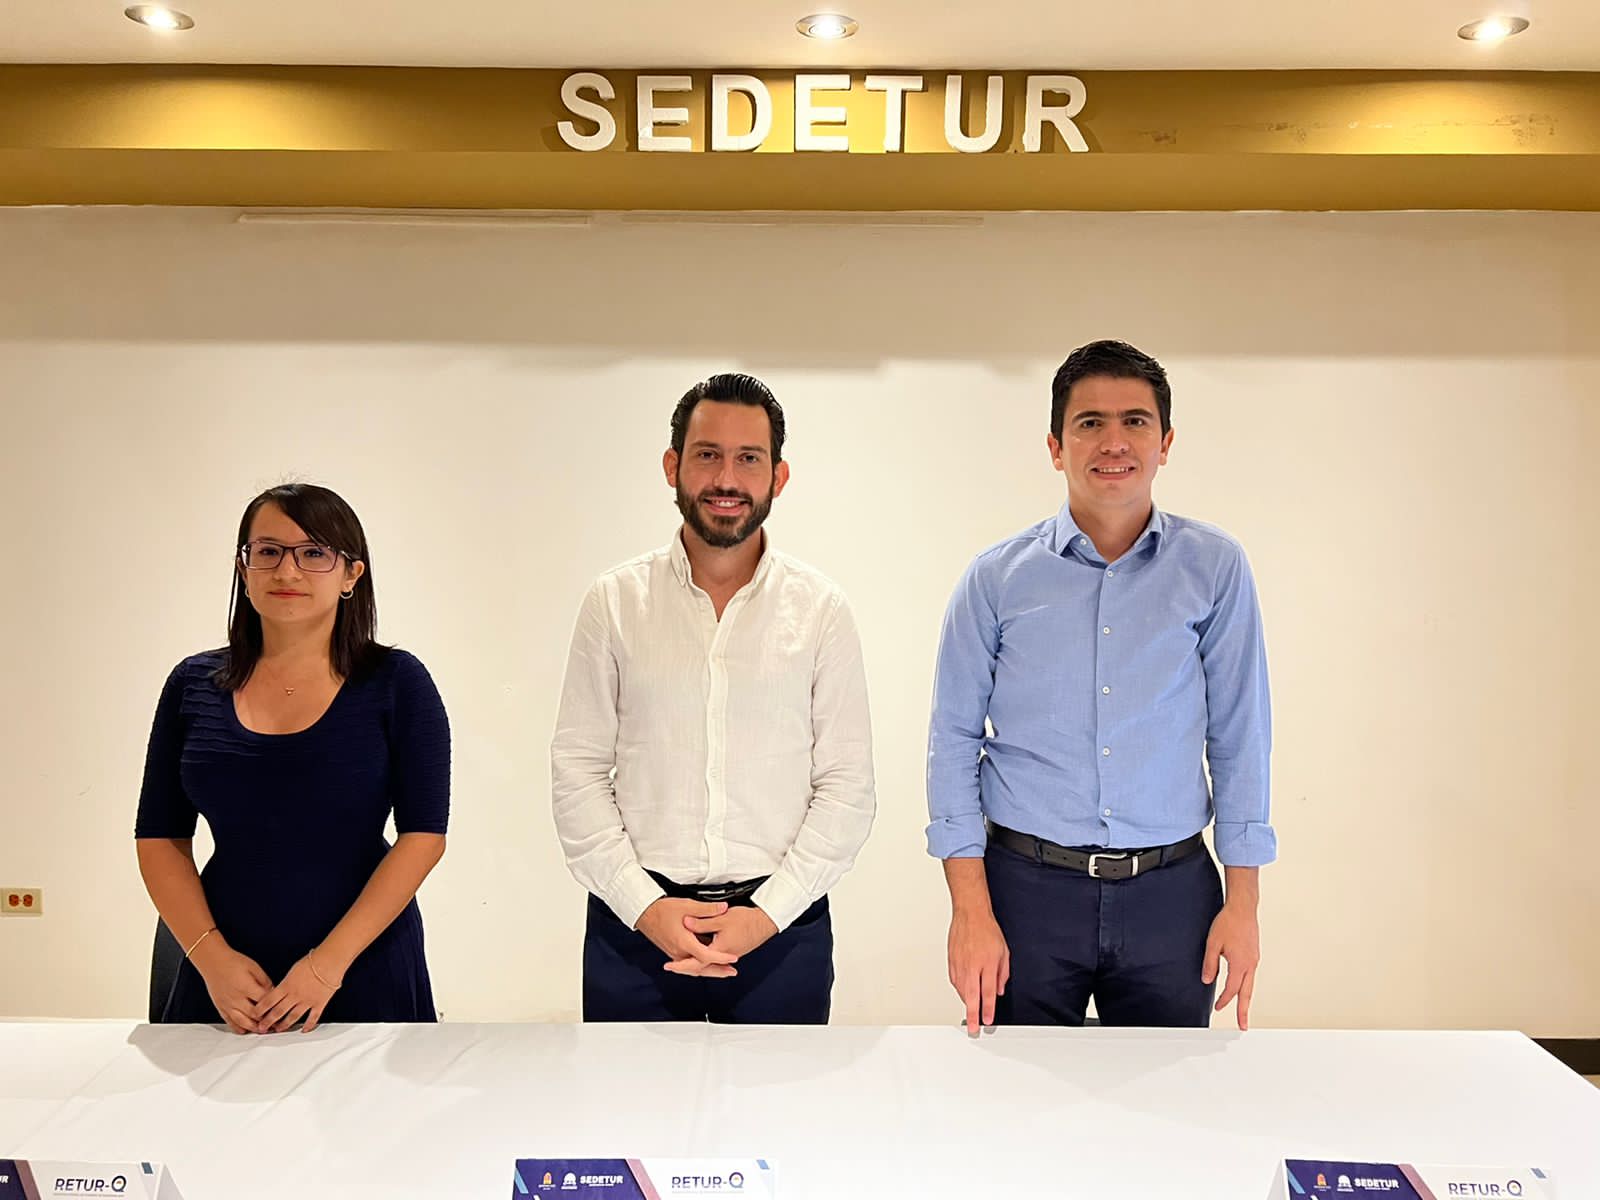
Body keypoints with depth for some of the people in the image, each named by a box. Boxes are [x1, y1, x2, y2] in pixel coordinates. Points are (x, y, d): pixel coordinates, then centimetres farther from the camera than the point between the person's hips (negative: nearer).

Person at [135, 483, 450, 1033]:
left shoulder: (395, 681, -5)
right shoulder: (194, 684, 4)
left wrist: (330, 962, -16)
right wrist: (211, 956, -8)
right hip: (226, 983, 3)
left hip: (365, 975, -2)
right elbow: (160, 839, 5)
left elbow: (423, 834, -9)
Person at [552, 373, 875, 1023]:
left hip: (783, 924, 0)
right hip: (632, 925, 0)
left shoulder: (821, 609, 0)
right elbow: (576, 770, 0)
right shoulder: (614, 601, 1)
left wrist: (770, 913, -9)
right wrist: (644, 905, -8)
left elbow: (847, 786, -1)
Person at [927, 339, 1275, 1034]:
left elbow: (1238, 737, 4)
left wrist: (1243, 900, 1)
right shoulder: (998, 579, -1)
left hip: (1171, 895, 1)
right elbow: (954, 739, 0)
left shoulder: (1214, 569, 1)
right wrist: (971, 908, -6)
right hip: (1029, 890, 0)